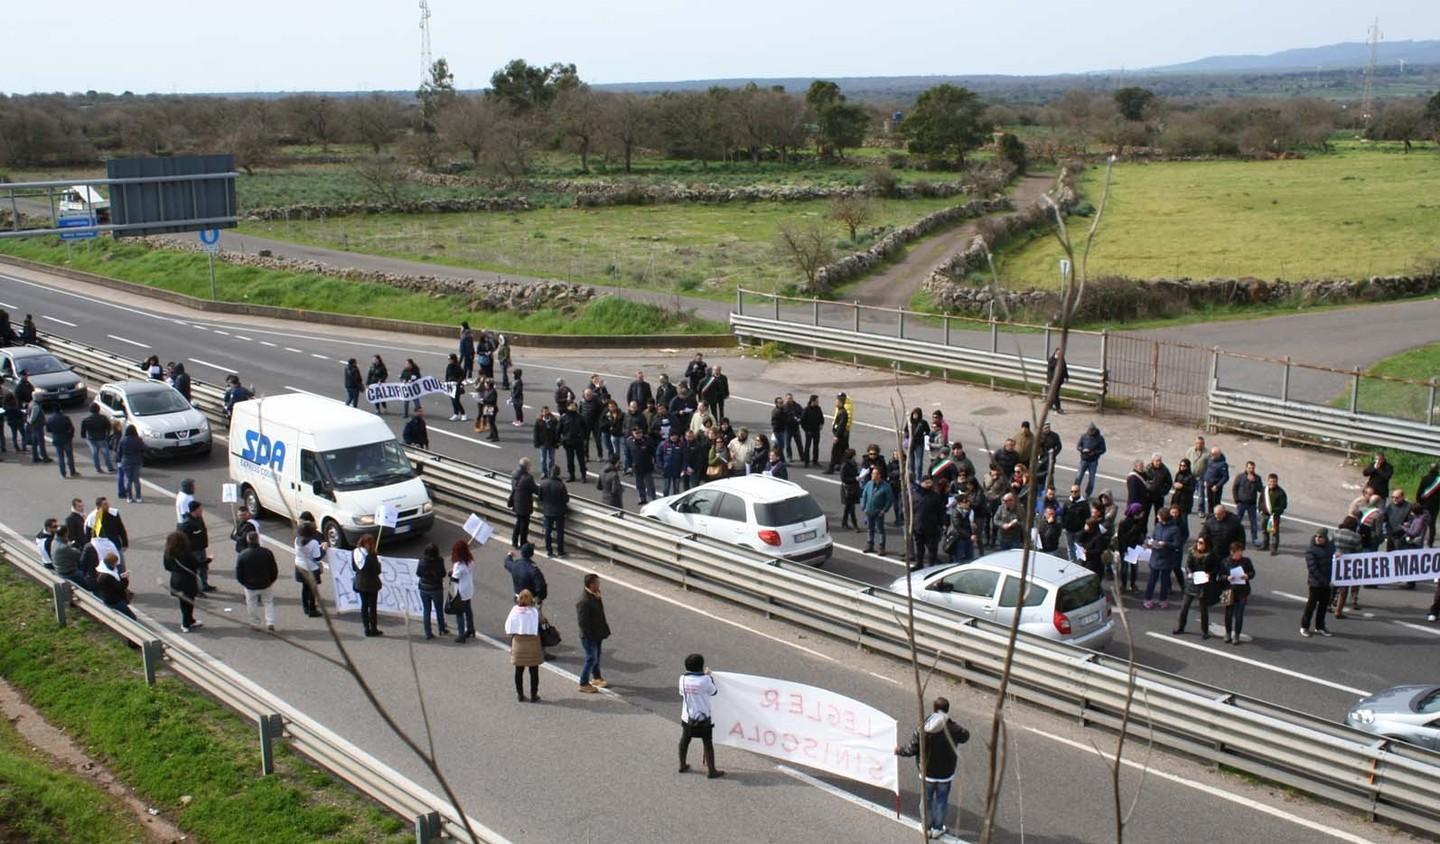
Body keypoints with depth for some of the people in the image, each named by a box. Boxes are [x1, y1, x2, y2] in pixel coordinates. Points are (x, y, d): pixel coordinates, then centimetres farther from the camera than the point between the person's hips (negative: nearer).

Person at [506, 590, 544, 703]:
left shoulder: (514, 611, -6)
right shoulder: (535, 611, -13)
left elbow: (508, 629, -2)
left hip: (518, 643, 2)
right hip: (532, 643, -2)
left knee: (519, 671, 14)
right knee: (534, 671, 9)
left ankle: (520, 695, 20)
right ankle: (534, 695, 13)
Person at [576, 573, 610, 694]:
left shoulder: (596, 596, 2)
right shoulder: (584, 601, -28)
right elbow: (582, 622, -25)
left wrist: (605, 630, 14)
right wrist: (589, 637, -21)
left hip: (597, 634, 9)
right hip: (589, 636, -9)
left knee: (596, 656, 22)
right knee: (591, 658, -1)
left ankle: (596, 678, 39)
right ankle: (583, 684, 11)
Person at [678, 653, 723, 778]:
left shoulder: (683, 679, -6)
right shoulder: (705, 680, -18)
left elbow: (682, 694, 7)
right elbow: (714, 691, -2)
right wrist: (710, 676, 7)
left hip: (687, 717, 4)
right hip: (703, 717, -4)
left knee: (684, 740, 19)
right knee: (707, 743, 4)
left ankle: (683, 765, 32)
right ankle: (711, 770, 5)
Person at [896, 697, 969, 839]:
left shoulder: (922, 729, -21)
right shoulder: (953, 729, -21)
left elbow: (912, 750, -14)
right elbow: (965, 736, 1)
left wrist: (899, 751, 6)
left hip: (928, 773, 0)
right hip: (946, 774, 0)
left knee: (927, 800, 20)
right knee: (941, 801, 19)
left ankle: (927, 828, 34)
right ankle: (937, 829, 32)